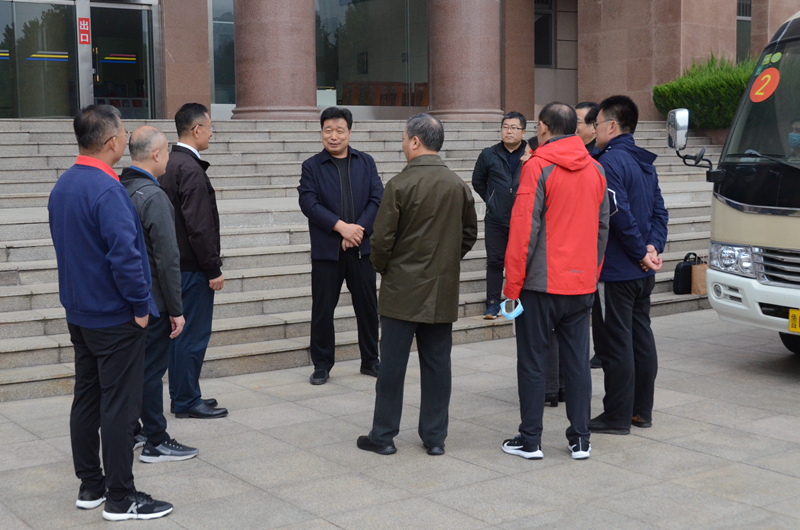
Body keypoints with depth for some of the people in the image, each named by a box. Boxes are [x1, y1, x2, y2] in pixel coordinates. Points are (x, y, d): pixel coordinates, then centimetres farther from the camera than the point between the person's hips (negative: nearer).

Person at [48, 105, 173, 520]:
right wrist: (141, 305, -14)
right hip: (115, 318, -9)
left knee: (86, 399, 15)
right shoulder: (107, 190, -22)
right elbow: (124, 255, -27)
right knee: (119, 405, -1)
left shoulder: (62, 186, 7)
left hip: (79, 312, 9)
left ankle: (90, 485, 25)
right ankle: (120, 498, 6)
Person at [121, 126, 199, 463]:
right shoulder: (154, 196, -20)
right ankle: (155, 443, 11)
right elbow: (167, 259, -22)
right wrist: (176, 309, -16)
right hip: (151, 302, -8)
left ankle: (130, 431, 29)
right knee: (152, 369, 1)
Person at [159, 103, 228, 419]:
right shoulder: (191, 169, -18)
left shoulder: (170, 164, 12)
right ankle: (187, 402, 4)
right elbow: (199, 226, -22)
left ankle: (180, 397, 23)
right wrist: (213, 269, -16)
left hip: (175, 263, 10)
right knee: (194, 334, -2)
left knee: (180, 331, 15)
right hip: (192, 268, -10)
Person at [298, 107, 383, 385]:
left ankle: (370, 360, 23)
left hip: (361, 247, 2)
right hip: (326, 250, -2)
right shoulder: (312, 166, 3)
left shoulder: (366, 163, 9)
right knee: (322, 309, 2)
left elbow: (377, 199, 0)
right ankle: (322, 365, 16)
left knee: (367, 306, 8)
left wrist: (359, 229, -13)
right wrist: (341, 226, -18)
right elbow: (308, 203, -9)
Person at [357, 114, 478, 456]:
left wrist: (382, 268, 7)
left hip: (402, 290, -4)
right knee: (437, 364, 10)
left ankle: (383, 436, 13)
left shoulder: (400, 185, -14)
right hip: (443, 291, 5)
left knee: (392, 364, 4)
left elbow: (382, 239, -12)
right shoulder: (459, 186, 3)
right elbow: (470, 234, 11)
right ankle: (435, 437, 16)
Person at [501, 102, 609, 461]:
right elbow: (602, 227, 14)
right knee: (577, 360, 11)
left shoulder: (537, 167, -11)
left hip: (542, 283, -5)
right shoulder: (595, 169, 9)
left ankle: (530, 440, 8)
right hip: (582, 284, 6)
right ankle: (580, 439, 14)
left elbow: (524, 228, -14)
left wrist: (512, 283, -9)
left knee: (533, 361, 3)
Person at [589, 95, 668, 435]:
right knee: (641, 338, 15)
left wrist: (641, 252, -13)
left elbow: (620, 215, -22)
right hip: (642, 274, 9)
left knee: (615, 344, -2)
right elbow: (659, 211, 10)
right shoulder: (645, 163, 14)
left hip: (615, 271, -9)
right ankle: (642, 410, 23)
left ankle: (618, 417, 4)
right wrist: (653, 247, -2)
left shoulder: (610, 162, -16)